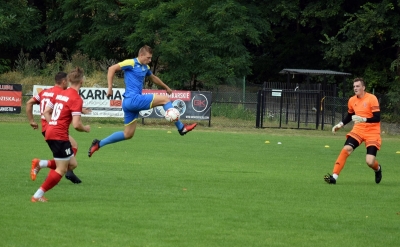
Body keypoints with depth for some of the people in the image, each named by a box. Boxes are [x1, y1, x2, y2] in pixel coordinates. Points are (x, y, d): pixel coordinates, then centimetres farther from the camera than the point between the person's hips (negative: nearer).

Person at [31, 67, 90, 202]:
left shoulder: (60, 94, 12)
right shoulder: (76, 99, -14)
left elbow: (46, 112, 16)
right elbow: (76, 124, -19)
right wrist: (85, 129, 1)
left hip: (50, 132, 9)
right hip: (60, 136, -9)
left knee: (72, 163, 15)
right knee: (61, 170, -1)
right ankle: (38, 195, -3)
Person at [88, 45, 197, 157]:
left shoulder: (145, 67, 18)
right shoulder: (131, 63, -8)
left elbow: (153, 77, 38)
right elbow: (112, 69, -12)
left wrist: (166, 87, 48)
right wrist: (110, 88, -17)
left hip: (130, 103, 10)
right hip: (133, 99, -10)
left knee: (128, 134, 12)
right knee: (165, 99, -9)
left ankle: (99, 144, 15)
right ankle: (181, 128, -6)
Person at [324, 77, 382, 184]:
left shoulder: (372, 98, -14)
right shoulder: (352, 100, 5)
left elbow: (377, 118, -19)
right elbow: (350, 115, 23)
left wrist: (363, 119, -32)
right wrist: (340, 125, 11)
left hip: (372, 132, -5)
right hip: (358, 130, 5)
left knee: (370, 162, -13)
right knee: (346, 148, -19)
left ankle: (378, 169, 25)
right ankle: (334, 176, -20)